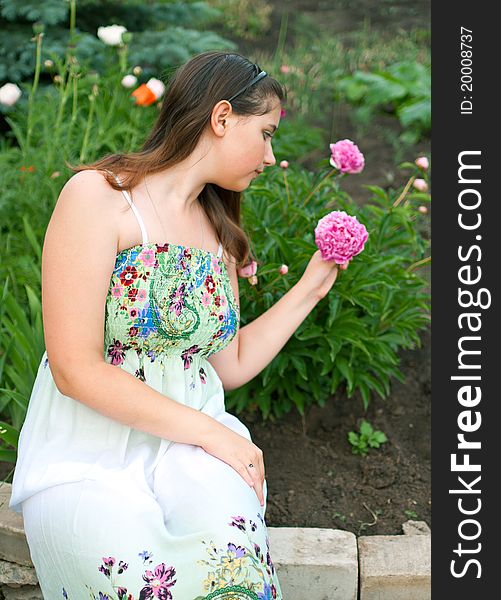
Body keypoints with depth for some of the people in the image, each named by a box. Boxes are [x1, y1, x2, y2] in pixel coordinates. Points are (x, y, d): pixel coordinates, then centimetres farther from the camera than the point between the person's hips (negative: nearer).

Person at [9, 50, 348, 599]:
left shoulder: (218, 230, 13)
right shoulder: (98, 194, -10)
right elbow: (76, 371, -16)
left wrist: (312, 286, 13)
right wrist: (209, 431, -17)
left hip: (188, 445, 5)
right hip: (86, 453, -4)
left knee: (227, 533, -29)